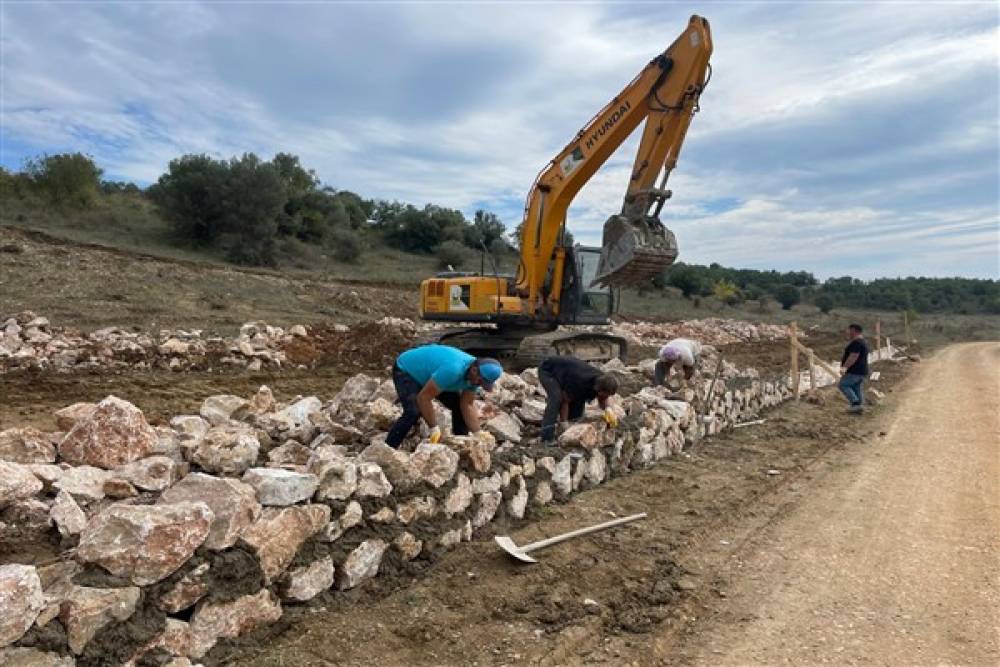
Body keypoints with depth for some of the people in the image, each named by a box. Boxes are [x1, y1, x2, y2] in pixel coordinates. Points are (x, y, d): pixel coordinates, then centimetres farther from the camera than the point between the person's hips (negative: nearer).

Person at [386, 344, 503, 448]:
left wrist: (478, 434, -16)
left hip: (429, 371, 8)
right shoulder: (453, 370, -42)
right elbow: (423, 398, -38)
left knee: (459, 406, 0)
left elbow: (467, 405, -9)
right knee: (414, 412, -27)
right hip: (406, 370, -8)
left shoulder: (474, 375, -16)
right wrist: (434, 429, -34)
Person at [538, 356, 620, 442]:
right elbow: (565, 402, -27)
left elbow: (602, 400, -1)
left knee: (578, 401, -5)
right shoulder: (580, 382, -40)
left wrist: (607, 408, -23)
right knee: (557, 398, -31)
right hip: (548, 371, -8)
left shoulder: (603, 380, -20)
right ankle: (547, 437, -34)